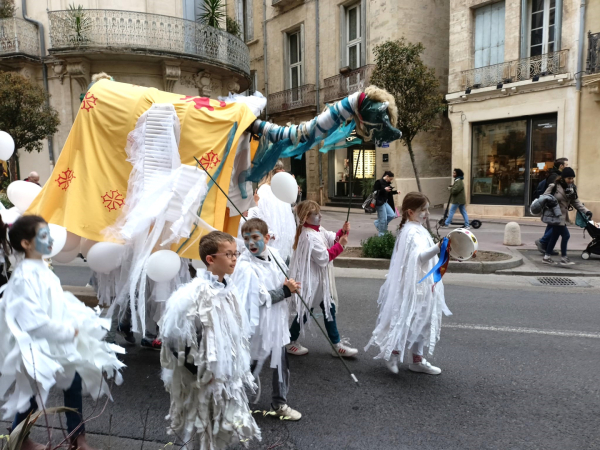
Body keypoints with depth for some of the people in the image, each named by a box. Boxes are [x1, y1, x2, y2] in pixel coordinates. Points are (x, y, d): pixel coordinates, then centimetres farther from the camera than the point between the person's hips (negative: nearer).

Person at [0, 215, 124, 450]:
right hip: (36, 347, -8)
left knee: (74, 382, 13)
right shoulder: (25, 276, -25)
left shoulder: (42, 269, 5)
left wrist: (74, 324, -1)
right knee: (33, 395, 12)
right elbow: (33, 320, -30)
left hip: (55, 342, 9)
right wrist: (68, 332, -21)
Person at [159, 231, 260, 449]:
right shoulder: (194, 293, -22)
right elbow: (173, 335, -23)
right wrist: (200, 371, -16)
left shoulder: (228, 288, 2)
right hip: (205, 378, -7)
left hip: (229, 375, 7)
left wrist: (239, 367, 11)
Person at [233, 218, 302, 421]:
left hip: (277, 322, 7)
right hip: (259, 325, -7)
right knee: (250, 366, 8)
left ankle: (279, 404, 39)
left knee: (281, 364, 19)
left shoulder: (274, 254, -1)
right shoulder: (245, 267, -22)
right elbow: (260, 298, -24)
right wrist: (286, 291, -19)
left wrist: (290, 286, -5)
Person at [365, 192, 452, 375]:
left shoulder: (417, 229, 12)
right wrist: (438, 248, -56)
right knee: (412, 321, -1)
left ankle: (418, 360, 27)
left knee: (420, 322, 16)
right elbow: (420, 256, -40)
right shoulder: (413, 232, -21)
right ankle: (393, 353, 18)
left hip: (422, 285, 10)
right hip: (414, 286, -10)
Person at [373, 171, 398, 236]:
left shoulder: (387, 183, 11)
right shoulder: (379, 182, -13)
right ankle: (382, 235, 10)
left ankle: (378, 223, 21)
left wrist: (395, 192, 6)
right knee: (383, 219, -4)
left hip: (386, 202, 8)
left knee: (392, 215, 5)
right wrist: (384, 189, -25)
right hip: (380, 203, -8)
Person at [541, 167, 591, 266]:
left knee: (555, 236, 14)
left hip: (562, 216, 8)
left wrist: (586, 211, -5)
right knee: (565, 235, -7)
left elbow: (576, 202, 5)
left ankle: (547, 257, 25)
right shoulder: (554, 186, -14)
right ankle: (563, 258, 7)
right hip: (554, 216, -8)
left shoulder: (572, 188, 6)